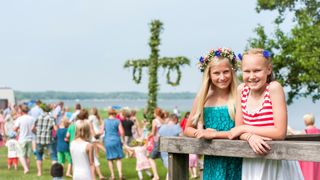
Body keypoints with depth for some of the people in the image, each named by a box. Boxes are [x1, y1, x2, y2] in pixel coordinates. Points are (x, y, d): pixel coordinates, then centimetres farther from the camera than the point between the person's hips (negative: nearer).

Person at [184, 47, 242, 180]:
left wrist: (214, 134, -16)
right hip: (211, 162, 3)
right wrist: (201, 133, -8)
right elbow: (187, 129, 12)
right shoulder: (202, 99, 4)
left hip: (234, 162, -3)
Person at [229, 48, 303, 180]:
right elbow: (238, 129, 2)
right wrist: (250, 136, -20)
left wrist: (244, 129, -13)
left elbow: (280, 133, -19)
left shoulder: (274, 88, -14)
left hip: (276, 162, -4)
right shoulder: (242, 90, 0)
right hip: (252, 163, 4)